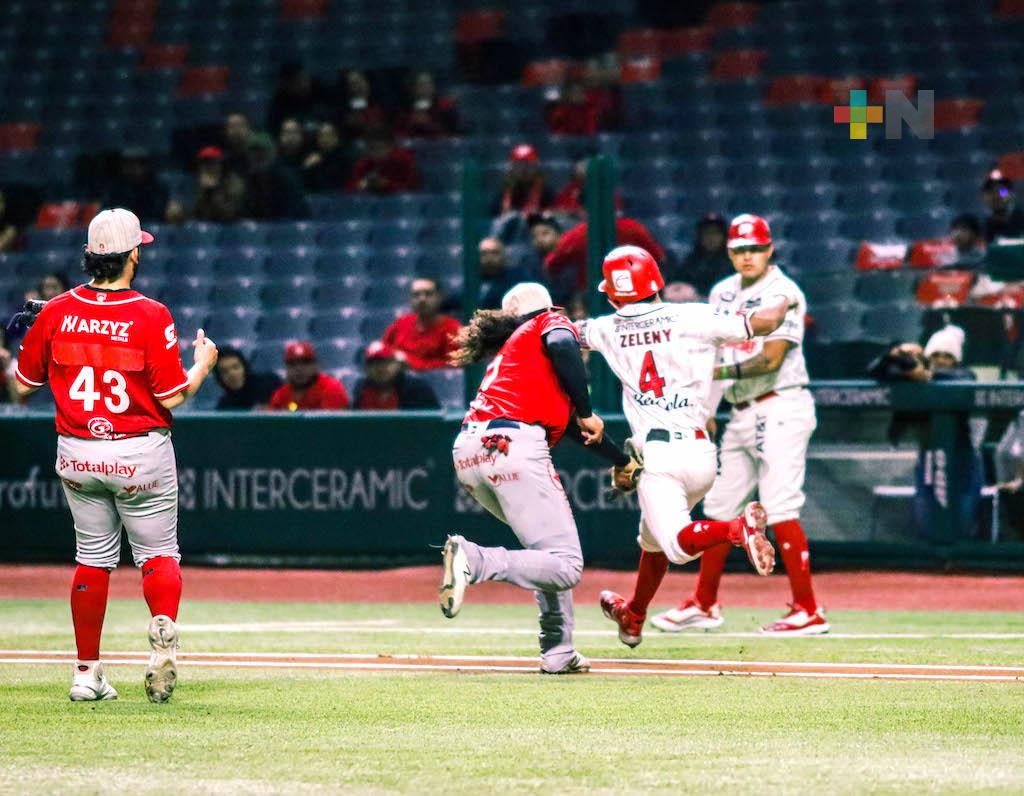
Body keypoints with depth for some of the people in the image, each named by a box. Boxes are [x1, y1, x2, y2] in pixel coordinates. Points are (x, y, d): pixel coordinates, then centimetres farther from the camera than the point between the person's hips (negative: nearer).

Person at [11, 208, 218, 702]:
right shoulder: (150, 316, -14)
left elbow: (24, 384, 5)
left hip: (77, 456, 3)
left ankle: (87, 674, 16)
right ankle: (163, 626, -23)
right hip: (141, 456, -3)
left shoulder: (56, 313, -4)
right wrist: (203, 364, 5)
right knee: (158, 553, 8)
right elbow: (173, 396, -13)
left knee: (93, 557, 15)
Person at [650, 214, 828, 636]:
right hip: (741, 412, 8)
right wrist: (705, 408, 9)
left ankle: (808, 611, -12)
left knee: (779, 508, -14)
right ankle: (704, 604, 23)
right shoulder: (724, 293, 13)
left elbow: (772, 359, -19)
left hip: (780, 408, -8)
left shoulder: (783, 293, -10)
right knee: (719, 506, 11)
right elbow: (712, 351, 17)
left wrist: (724, 372, -28)